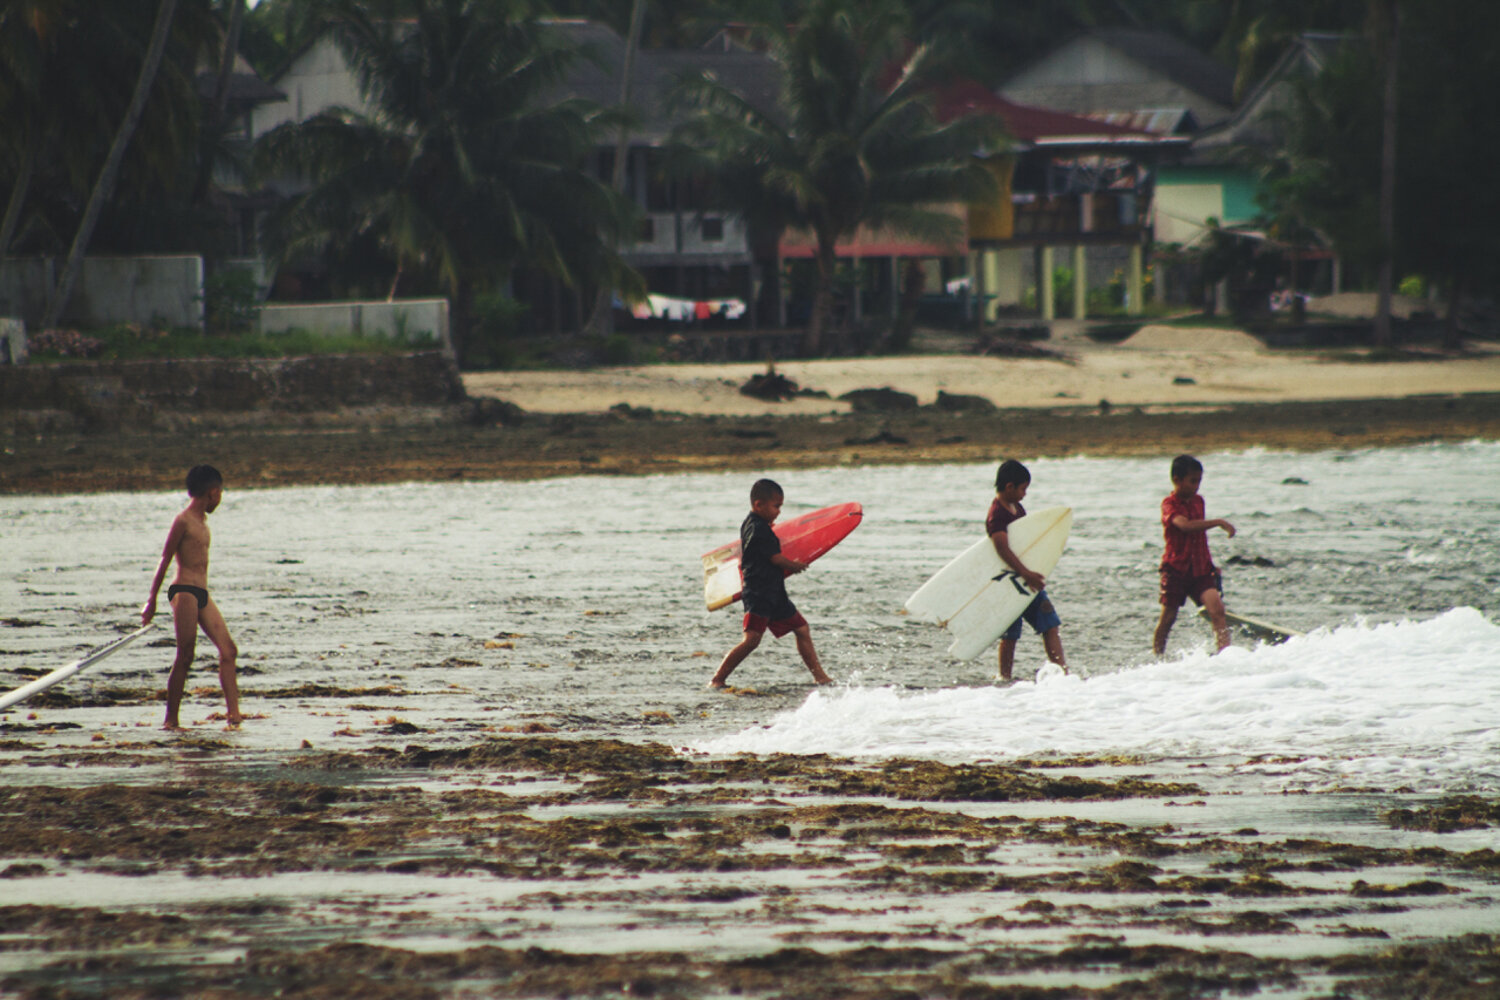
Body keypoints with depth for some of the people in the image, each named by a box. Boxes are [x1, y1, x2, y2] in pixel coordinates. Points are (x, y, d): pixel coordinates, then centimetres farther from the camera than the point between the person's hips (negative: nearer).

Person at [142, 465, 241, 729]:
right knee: (185, 656, -11)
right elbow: (165, 560, -8)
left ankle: (234, 713, -6)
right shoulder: (183, 521, -7)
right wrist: (152, 601, -9)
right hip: (184, 591, -9)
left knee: (228, 650, -1)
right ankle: (171, 719, -7)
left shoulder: (201, 522, 20)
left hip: (202, 595, 9)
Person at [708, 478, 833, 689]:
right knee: (752, 639, -19)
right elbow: (776, 558, -14)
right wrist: (796, 566, 3)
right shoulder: (758, 529, -17)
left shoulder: (750, 524, 14)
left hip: (773, 593, 11)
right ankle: (717, 680, -15)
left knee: (802, 629, 14)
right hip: (758, 593, -11)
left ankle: (819, 676, 21)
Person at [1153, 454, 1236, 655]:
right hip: (1176, 568, -5)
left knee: (1216, 609, -15)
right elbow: (1185, 525, -30)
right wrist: (1218, 522, -33)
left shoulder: (1198, 501, 12)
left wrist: (1210, 564, 24)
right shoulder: (1169, 504, -10)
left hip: (1200, 569, 5)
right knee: (1168, 619, 2)